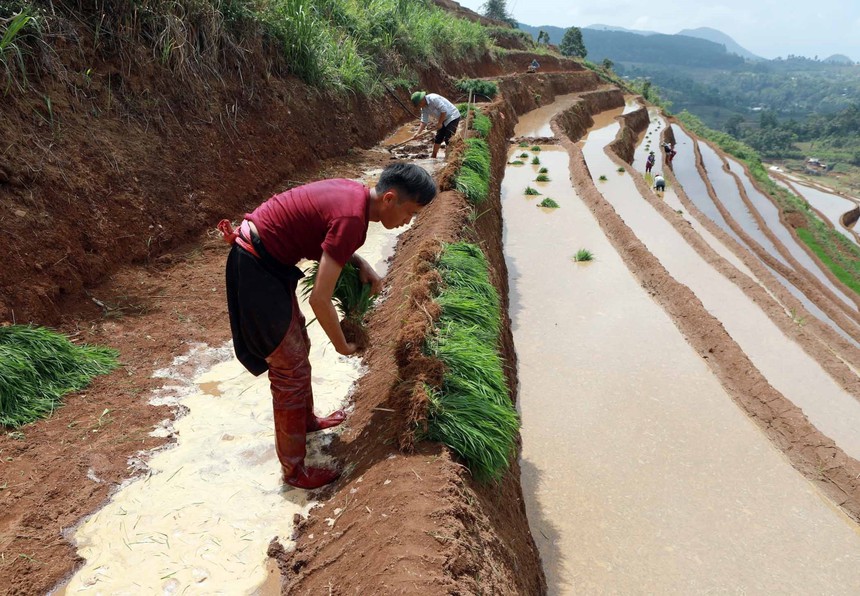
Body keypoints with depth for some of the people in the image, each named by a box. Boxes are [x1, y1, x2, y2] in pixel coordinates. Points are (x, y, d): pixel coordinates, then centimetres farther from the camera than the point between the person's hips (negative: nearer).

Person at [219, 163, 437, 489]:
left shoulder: (355, 191, 0)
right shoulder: (351, 218, -27)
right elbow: (320, 299, -26)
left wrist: (361, 264, 0)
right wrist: (342, 345, -10)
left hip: (268, 259, 10)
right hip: (256, 269, -10)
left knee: (299, 348, 23)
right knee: (291, 368, -1)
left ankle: (305, 419, 45)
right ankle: (293, 468, 13)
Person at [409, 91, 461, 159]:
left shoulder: (433, 99, -26)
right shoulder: (424, 107, 1)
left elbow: (444, 111, -27)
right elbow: (424, 121, 2)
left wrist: (439, 123, -18)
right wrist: (418, 133, -9)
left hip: (452, 117, -9)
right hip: (444, 120, 9)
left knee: (448, 139, -16)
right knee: (437, 138, 13)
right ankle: (433, 156, 25)